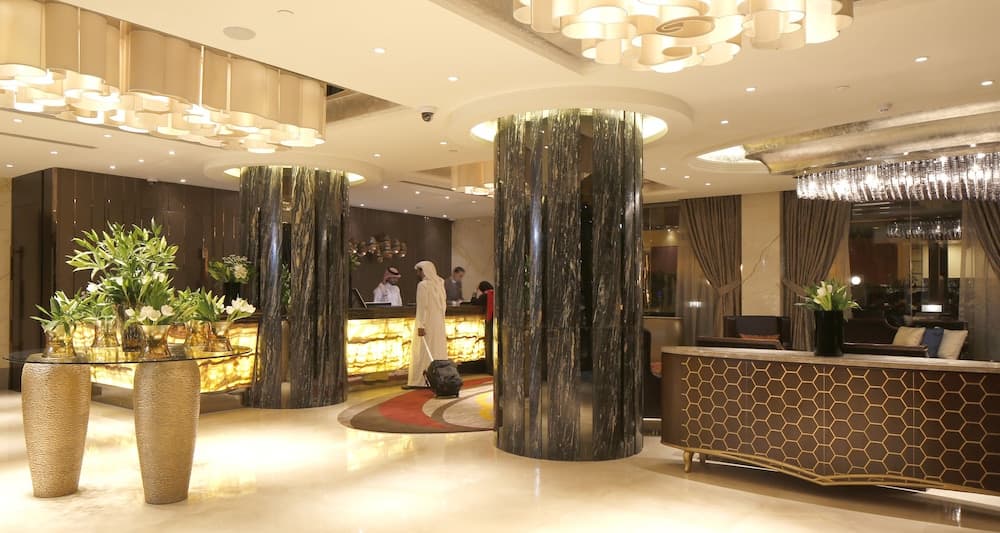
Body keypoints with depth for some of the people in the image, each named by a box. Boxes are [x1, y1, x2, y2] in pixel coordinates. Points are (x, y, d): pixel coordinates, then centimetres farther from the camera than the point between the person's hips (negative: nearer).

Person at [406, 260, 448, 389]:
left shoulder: (423, 285, -13)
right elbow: (444, 304, 12)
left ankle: (419, 381, 0)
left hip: (427, 323, -7)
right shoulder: (439, 284, 9)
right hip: (439, 323, 7)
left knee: (423, 351, -2)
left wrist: (420, 325, -17)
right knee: (438, 351, 9)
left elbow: (422, 306, -17)